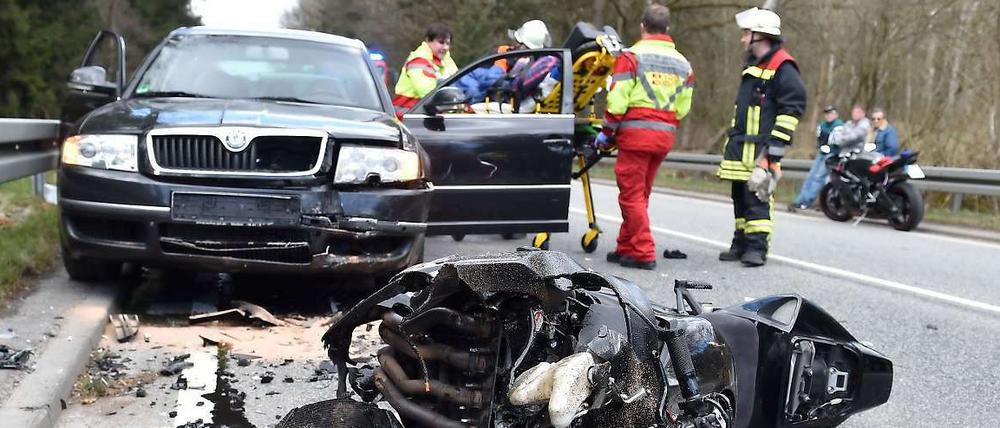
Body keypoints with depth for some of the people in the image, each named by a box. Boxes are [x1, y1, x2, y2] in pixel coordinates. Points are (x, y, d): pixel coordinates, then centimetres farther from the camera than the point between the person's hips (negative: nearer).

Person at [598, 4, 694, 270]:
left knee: (632, 195, -1)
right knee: (641, 195, 15)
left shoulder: (632, 56, -6)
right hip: (664, 137, 6)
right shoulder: (682, 63, 13)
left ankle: (643, 253, -3)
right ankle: (627, 247, 21)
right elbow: (682, 109, 12)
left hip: (635, 133, -6)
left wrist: (607, 132, 0)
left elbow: (617, 101, -10)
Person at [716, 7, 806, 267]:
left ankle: (757, 248, -6)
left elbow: (793, 108, -15)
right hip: (741, 147, 9)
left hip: (761, 148, -9)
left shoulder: (782, 67, -9)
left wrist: (775, 148, -18)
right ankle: (741, 244, 19)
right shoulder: (753, 66, 21)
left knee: (757, 196, -10)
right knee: (740, 197, 11)